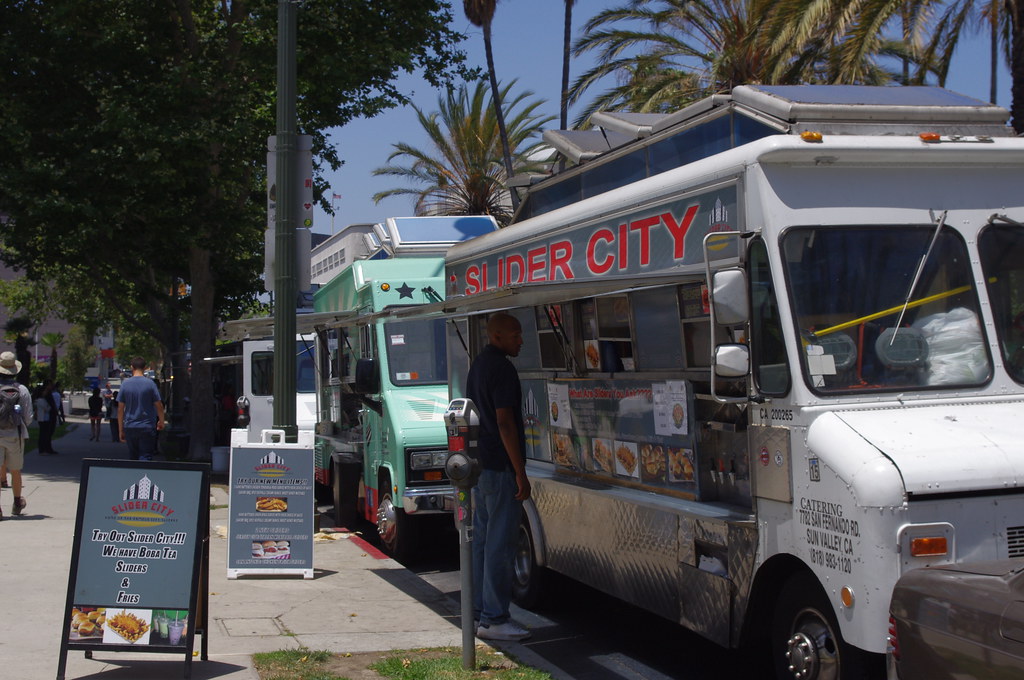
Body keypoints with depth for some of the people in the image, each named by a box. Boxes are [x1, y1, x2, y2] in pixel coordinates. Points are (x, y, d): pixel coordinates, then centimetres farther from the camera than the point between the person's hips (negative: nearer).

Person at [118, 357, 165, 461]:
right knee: (145, 457, -5)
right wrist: (161, 422, 14)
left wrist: (121, 430, 9)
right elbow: (159, 405, -3)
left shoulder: (125, 384, 1)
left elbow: (120, 409, 2)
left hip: (129, 428, 3)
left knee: (133, 457, 13)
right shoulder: (150, 383, -5)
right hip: (147, 428, -3)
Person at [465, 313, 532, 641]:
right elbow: (504, 422, -20)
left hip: (481, 466, 10)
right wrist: (520, 472, -19)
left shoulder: (478, 365, 16)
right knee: (500, 544, -7)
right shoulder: (501, 368, -15)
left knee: (482, 539, 13)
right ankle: (494, 619, -5)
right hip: (500, 467, -10)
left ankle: (479, 611, 19)